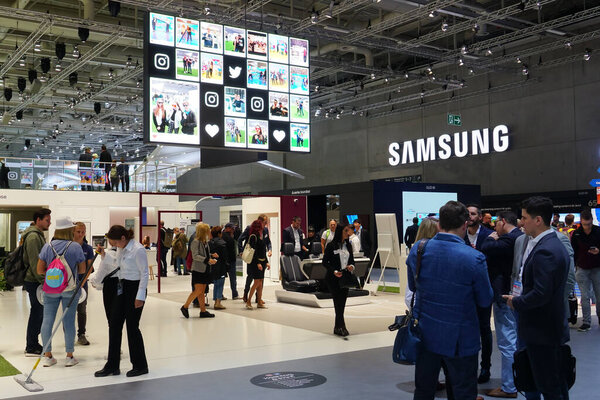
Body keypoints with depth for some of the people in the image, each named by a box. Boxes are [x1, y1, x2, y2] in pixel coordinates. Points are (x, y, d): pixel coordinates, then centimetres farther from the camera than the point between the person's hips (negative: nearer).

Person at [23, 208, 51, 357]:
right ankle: (31, 348, 4)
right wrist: (43, 281, -22)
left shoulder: (38, 235, 17)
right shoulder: (33, 236, -16)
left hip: (37, 281, 10)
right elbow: (34, 262, -22)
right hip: (34, 281, -10)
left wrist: (44, 280, 22)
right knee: (36, 313, -4)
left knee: (38, 313, 15)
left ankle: (33, 344, 24)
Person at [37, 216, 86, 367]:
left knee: (48, 319, 7)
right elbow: (82, 270, -1)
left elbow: (40, 270, 1)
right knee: (69, 320, 4)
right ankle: (69, 356, 11)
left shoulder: (47, 246, -2)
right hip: (70, 288, -2)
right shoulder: (75, 247, -7)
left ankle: (47, 356, 12)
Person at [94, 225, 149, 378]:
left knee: (132, 327, -1)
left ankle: (140, 366, 14)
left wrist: (140, 296, -18)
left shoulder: (138, 249, -19)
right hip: (121, 288, 8)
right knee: (114, 325, 7)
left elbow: (144, 273, -17)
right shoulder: (121, 248, 7)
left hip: (134, 288, -8)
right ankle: (112, 365, 16)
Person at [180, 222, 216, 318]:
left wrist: (211, 257, 4)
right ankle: (185, 307, 4)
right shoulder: (195, 241, -11)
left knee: (202, 291, 9)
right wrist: (207, 260, -22)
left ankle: (203, 311, 12)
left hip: (205, 269, 8)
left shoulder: (205, 241, 12)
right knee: (198, 290, -10)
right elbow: (195, 256, -17)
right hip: (198, 269, -8)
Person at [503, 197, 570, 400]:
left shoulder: (544, 251, -23)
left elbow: (541, 294, -27)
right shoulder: (555, 244, 10)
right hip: (554, 328, 10)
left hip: (542, 330, -10)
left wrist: (517, 302, -11)